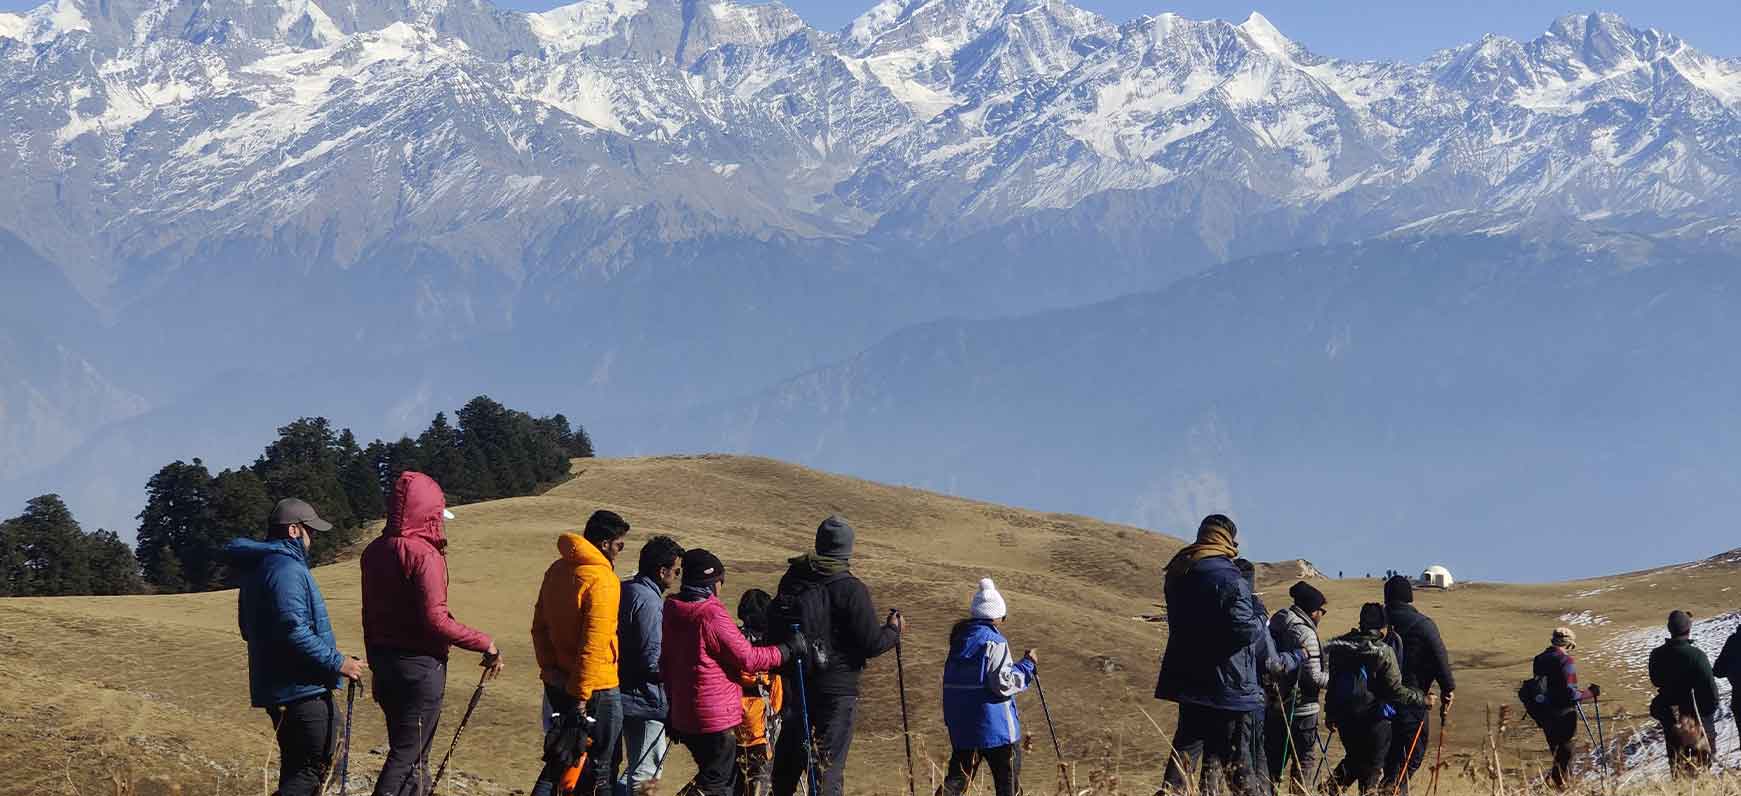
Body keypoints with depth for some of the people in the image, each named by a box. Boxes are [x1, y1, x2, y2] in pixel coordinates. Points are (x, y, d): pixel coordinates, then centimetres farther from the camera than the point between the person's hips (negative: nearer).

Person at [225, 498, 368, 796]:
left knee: (295, 769, 16)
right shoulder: (287, 569, -17)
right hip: (302, 689, -10)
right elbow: (294, 632, -26)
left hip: (275, 689, 10)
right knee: (314, 768, -7)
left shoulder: (256, 568, 16)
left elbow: (249, 630, 24)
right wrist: (337, 662, -17)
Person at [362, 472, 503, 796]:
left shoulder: (375, 551, 7)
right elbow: (436, 620, -23)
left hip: (384, 661, 8)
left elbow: (371, 612, 13)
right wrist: (485, 644, -16)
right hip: (420, 665, -8)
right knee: (409, 755, -3)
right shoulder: (423, 554, -17)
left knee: (405, 748, 17)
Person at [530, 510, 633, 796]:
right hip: (595, 687, -8)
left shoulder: (557, 569, 8)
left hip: (557, 684, 8)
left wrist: (549, 666, 9)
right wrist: (581, 696, -21)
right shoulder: (602, 581, -19)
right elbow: (594, 644, -23)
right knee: (597, 771, 3)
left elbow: (540, 626, 12)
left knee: (562, 758, 19)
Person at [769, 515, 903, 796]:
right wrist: (894, 630, 6)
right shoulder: (850, 589, -12)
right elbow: (871, 643, -12)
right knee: (829, 769, -1)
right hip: (836, 688, -5)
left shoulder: (790, 581, 4)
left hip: (794, 685, 5)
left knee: (787, 765, 17)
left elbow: (773, 630, 12)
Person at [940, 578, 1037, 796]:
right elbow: (1004, 683, -18)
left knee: (958, 778, 8)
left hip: (960, 726, 6)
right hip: (994, 727, -6)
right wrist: (1027, 665, -8)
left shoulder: (959, 639, 9)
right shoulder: (994, 643, -14)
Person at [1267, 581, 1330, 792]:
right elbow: (1314, 677, -18)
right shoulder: (1305, 633, -17)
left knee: (1274, 757, 12)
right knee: (1306, 759, 2)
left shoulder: (1276, 626, 9)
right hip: (1300, 707, -8)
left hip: (1273, 705, 8)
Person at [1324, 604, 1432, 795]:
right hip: (1373, 719, -5)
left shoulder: (1340, 646, 2)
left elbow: (1330, 682, 9)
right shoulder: (1383, 652, -15)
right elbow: (1395, 691, -15)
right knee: (1373, 765, 10)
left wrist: (1330, 713, 19)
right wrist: (1423, 700, -3)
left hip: (1343, 716, 5)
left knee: (1355, 756, 24)